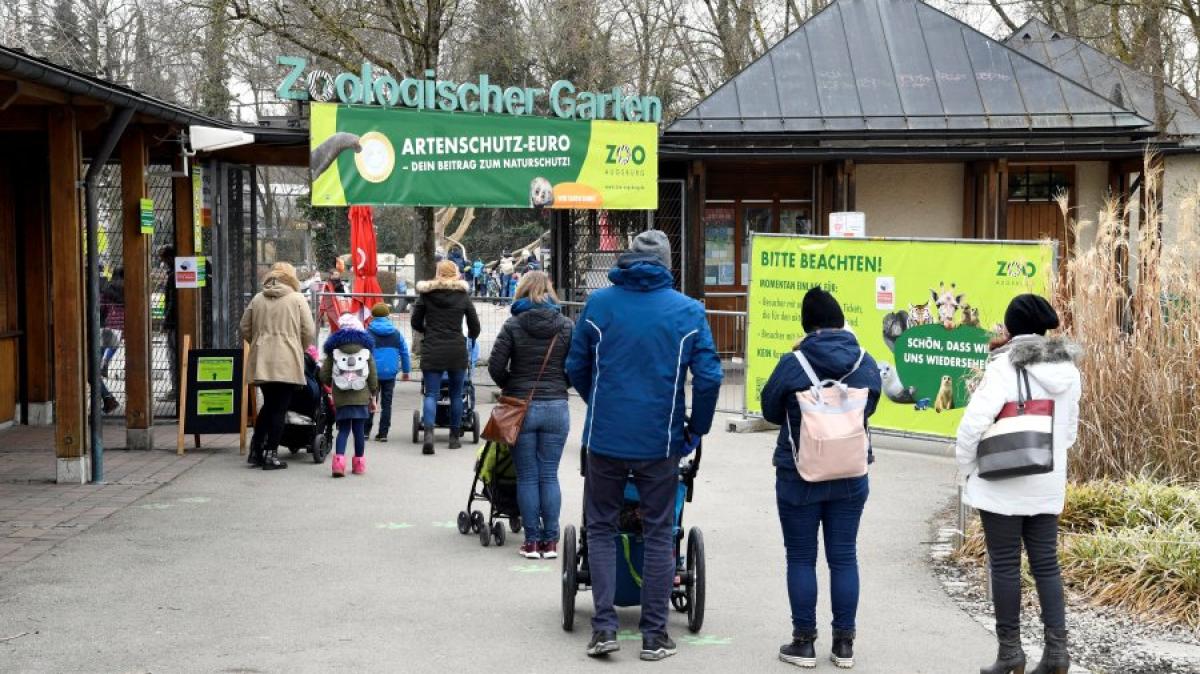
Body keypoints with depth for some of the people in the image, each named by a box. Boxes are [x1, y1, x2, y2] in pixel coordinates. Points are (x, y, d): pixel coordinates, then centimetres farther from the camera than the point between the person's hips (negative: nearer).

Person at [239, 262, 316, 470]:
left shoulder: (257, 299, 9)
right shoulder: (297, 299, -2)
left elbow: (245, 328, 12)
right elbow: (309, 332, -4)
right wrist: (302, 349, 14)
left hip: (261, 361, 4)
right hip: (287, 363, -4)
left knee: (268, 405, 17)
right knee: (279, 409, 1)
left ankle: (256, 450, 16)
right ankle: (271, 455, 0)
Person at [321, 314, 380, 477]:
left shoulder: (333, 349, 1)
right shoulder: (366, 348, 2)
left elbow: (324, 375, 1)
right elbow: (373, 374, 3)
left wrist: (331, 384, 21)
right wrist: (373, 394, 13)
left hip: (341, 398, 0)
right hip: (361, 397, 0)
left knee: (343, 429, 6)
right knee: (359, 429, 7)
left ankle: (339, 459, -12)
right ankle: (359, 463, 12)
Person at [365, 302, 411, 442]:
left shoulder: (367, 333, -3)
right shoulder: (397, 334, 5)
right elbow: (404, 353, 11)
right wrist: (406, 371, 22)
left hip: (372, 373, -2)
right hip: (390, 373, 2)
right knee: (386, 403, 6)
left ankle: (366, 430, 8)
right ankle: (383, 433, 5)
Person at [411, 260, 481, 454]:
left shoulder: (426, 294, 2)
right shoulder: (463, 295, 2)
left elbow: (416, 323, 7)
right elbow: (475, 326, 7)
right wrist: (471, 337, 29)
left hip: (432, 350, 0)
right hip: (457, 350, 0)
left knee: (431, 394, -1)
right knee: (456, 394, 12)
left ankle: (429, 432, -22)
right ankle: (454, 436, 18)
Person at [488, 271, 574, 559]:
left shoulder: (513, 325, -4)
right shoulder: (567, 326, 1)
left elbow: (495, 366, -8)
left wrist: (510, 387, 10)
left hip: (520, 408, -1)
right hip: (556, 407, 1)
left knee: (527, 477, 6)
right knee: (549, 476, 7)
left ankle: (532, 541, 7)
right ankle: (550, 541, 8)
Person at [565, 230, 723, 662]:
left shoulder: (599, 303, 0)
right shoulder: (688, 311, -3)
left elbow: (576, 367, 7)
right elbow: (709, 377, -6)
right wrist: (696, 430, 7)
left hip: (605, 436, 0)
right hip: (661, 441, 0)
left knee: (601, 527, 13)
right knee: (659, 533, 10)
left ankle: (604, 626, 5)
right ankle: (654, 634, 13)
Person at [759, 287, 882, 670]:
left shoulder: (793, 365, -15)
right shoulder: (867, 365, -4)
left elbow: (771, 411, -2)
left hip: (800, 476, -3)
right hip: (851, 476, 3)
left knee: (801, 558, 7)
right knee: (844, 557, 10)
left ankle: (804, 642, 11)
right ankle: (844, 643, 15)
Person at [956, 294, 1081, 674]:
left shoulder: (1006, 367, -15)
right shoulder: (1067, 369, 6)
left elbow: (974, 422, -21)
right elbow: (1069, 429, 12)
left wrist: (967, 467, -6)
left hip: (1002, 485, -5)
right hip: (1048, 486, 6)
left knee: (1005, 564, 4)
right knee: (1046, 564, 10)